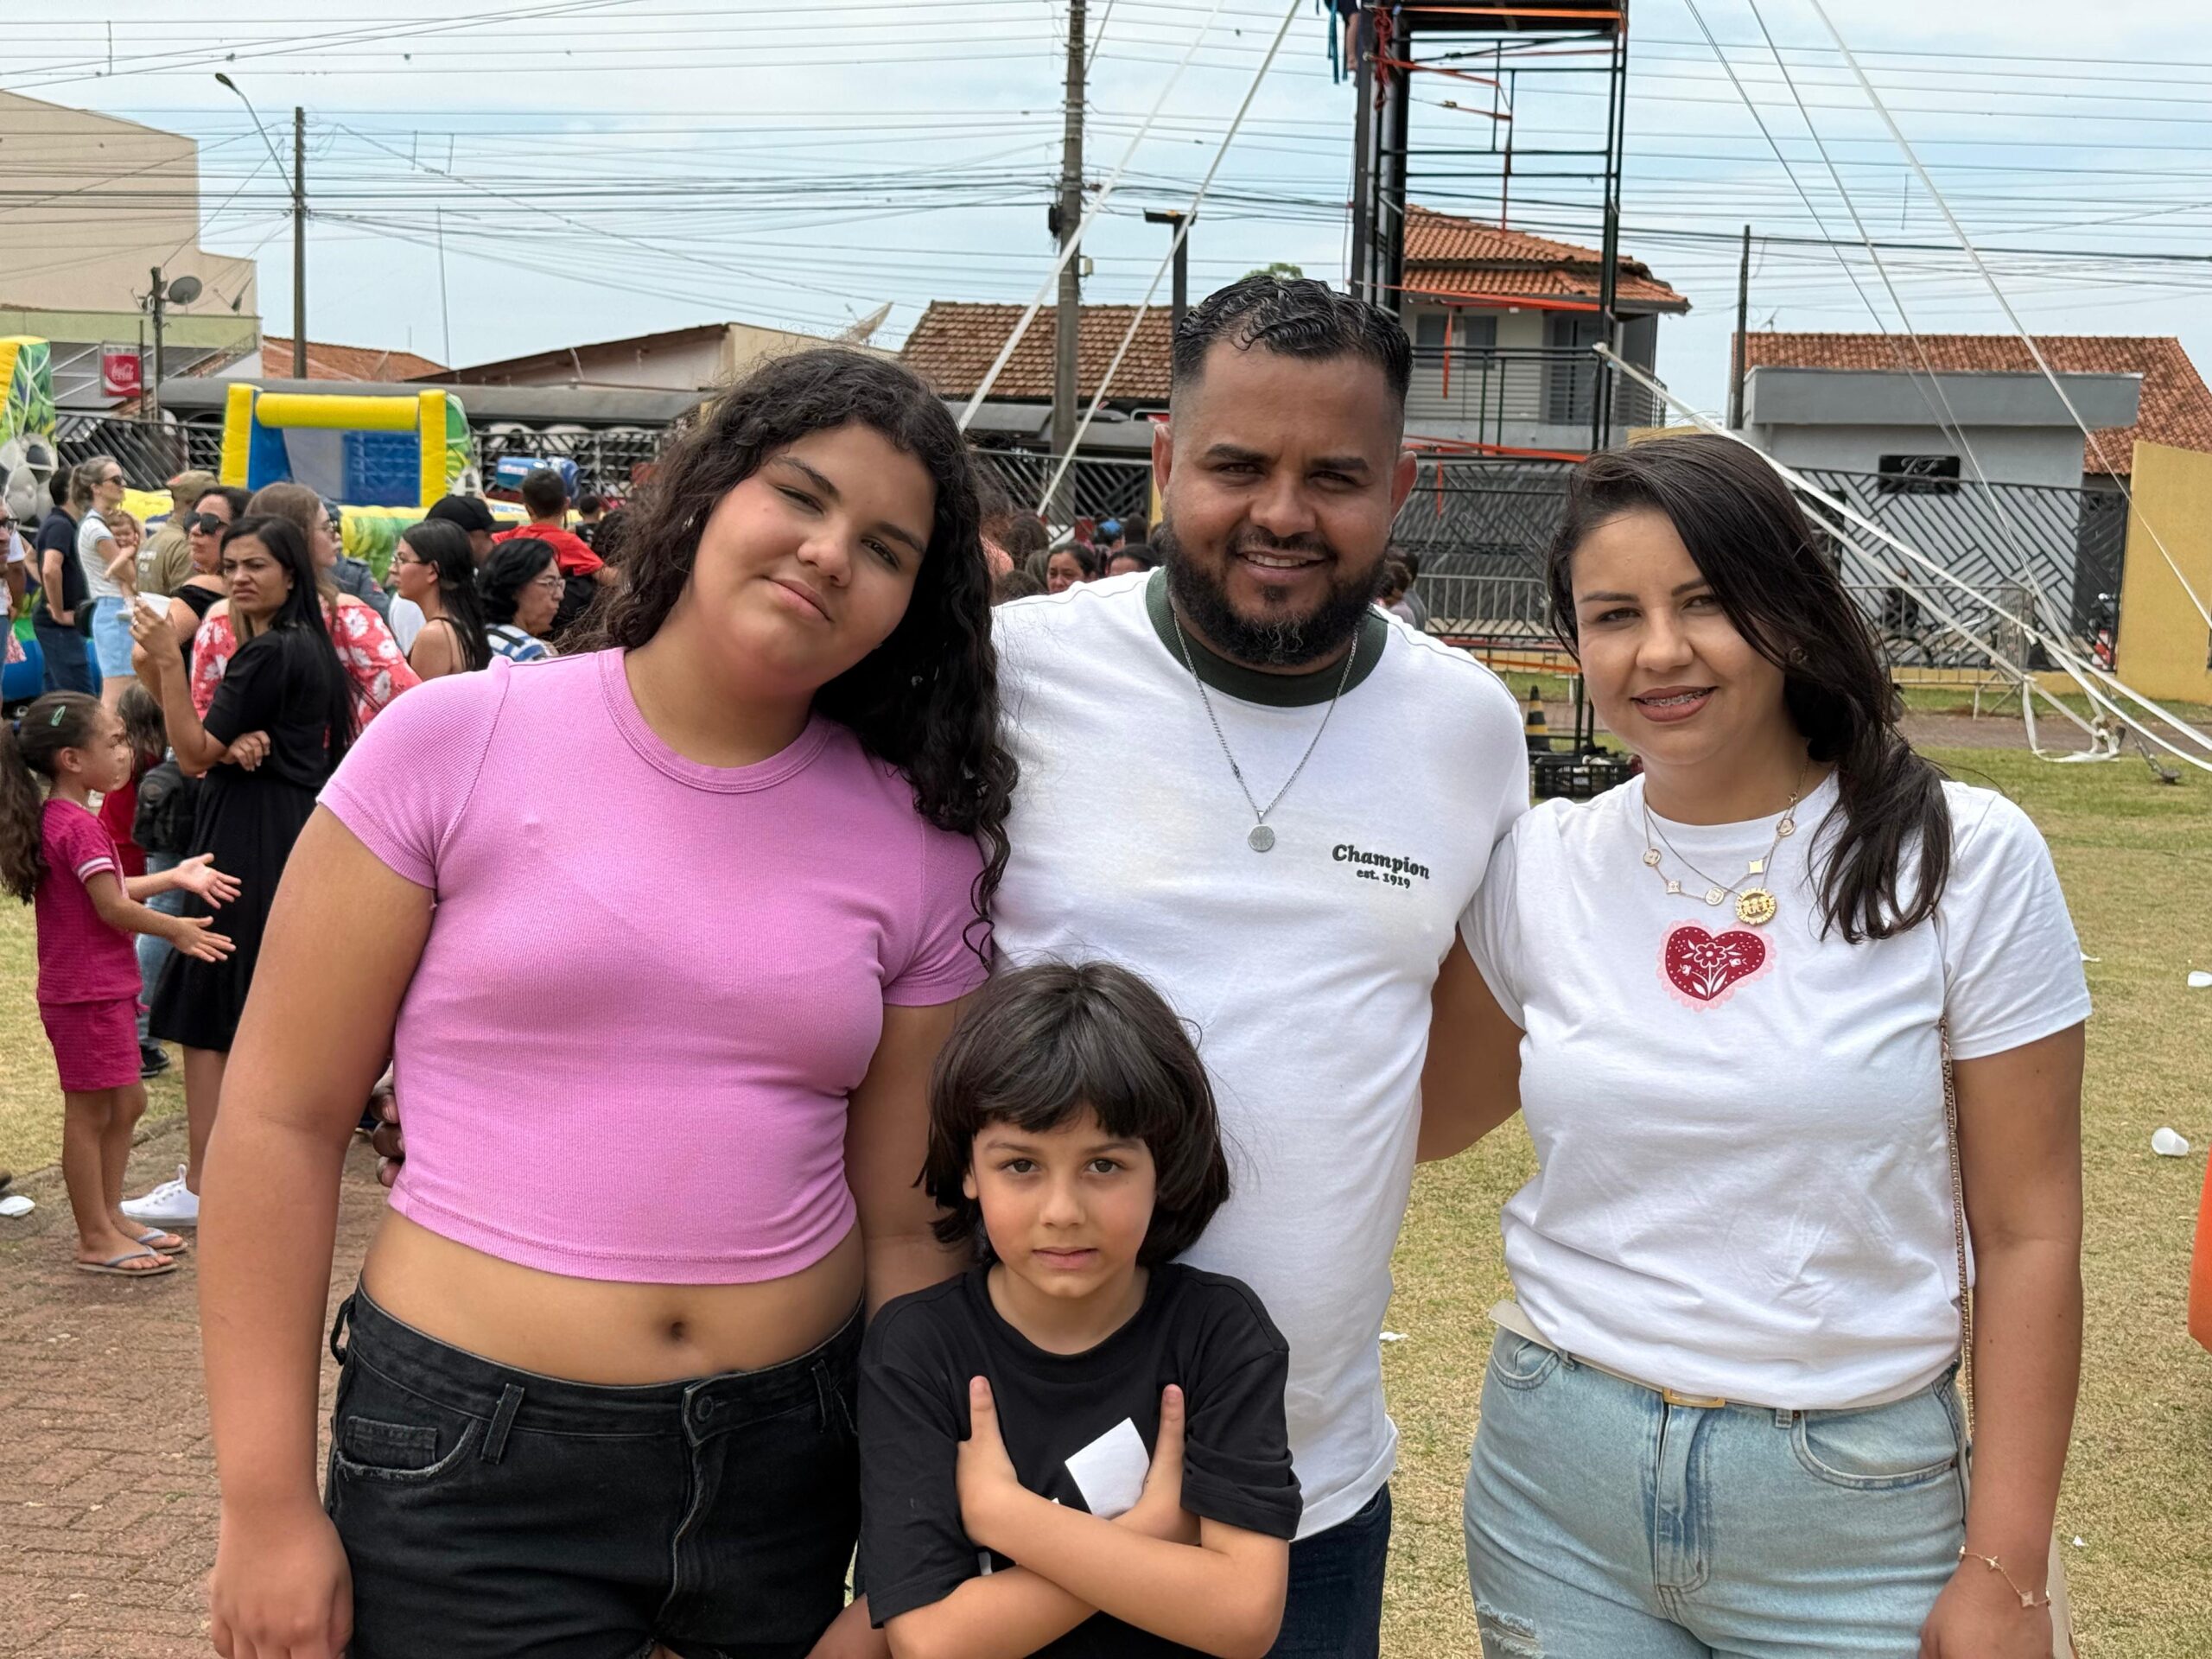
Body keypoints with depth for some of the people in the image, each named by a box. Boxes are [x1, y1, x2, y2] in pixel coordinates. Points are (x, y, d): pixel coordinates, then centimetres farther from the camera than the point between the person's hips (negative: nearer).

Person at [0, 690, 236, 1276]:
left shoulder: (54, 819, 11)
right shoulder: (79, 826, -20)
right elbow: (114, 908, -20)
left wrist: (175, 877, 15)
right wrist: (177, 930, -7)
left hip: (99, 990, 10)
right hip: (88, 992, -10)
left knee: (125, 1104, 18)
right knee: (90, 1112, 0)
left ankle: (110, 1217, 28)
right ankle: (96, 1239, 8)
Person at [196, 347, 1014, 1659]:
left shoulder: (925, 843, 1)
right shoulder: (453, 746, -6)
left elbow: (907, 1223, 4)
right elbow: (284, 1119, -5)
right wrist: (268, 1503, -6)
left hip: (791, 1456, 3)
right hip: (468, 1462, -2)